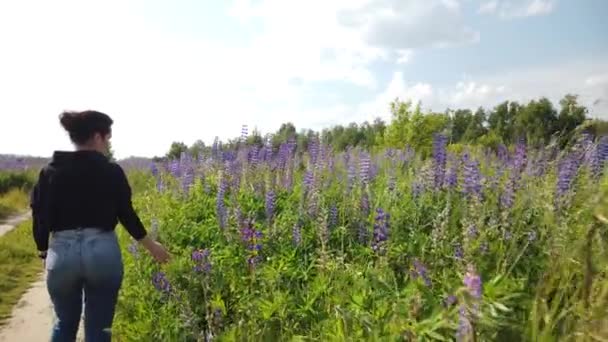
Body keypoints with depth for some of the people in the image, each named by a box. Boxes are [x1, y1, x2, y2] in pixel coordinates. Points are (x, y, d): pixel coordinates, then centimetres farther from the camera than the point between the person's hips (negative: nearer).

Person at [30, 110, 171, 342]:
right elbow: (127, 214, 1)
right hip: (103, 251, -2)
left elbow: (40, 217, 4)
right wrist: (151, 245, 13)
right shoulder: (112, 172, -4)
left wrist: (44, 253, 19)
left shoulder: (50, 171, 4)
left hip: (62, 251, 3)